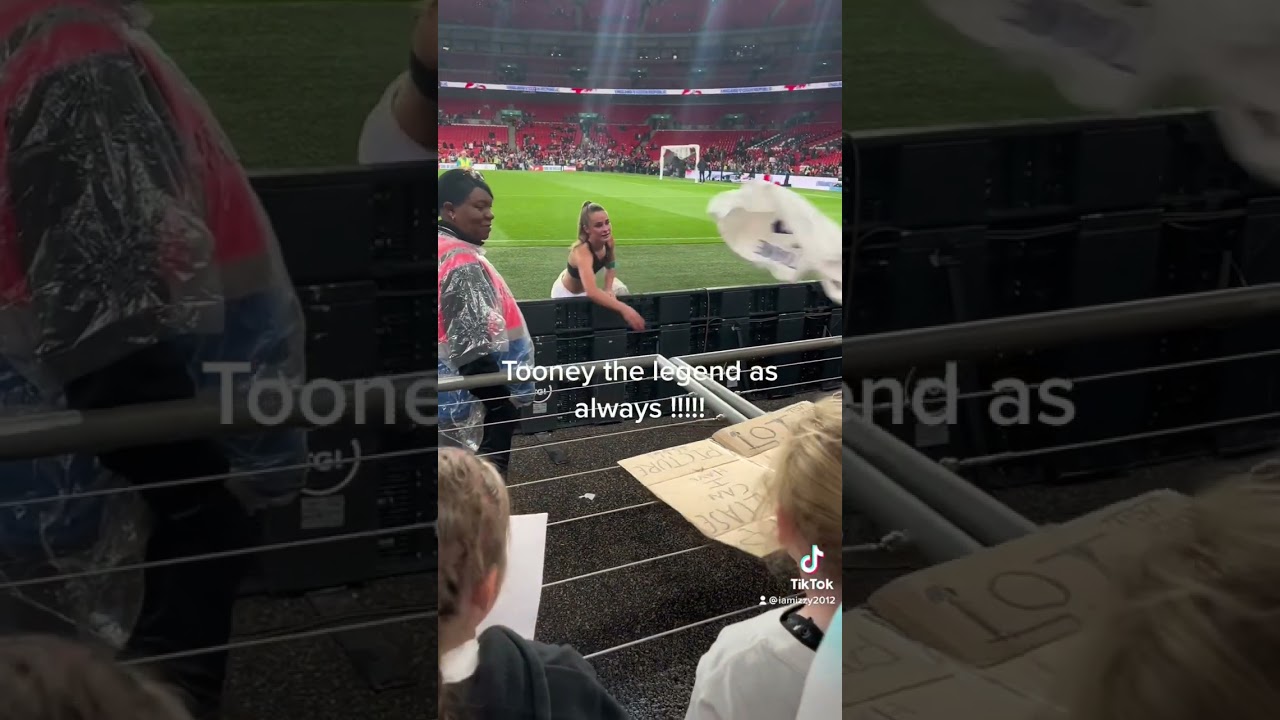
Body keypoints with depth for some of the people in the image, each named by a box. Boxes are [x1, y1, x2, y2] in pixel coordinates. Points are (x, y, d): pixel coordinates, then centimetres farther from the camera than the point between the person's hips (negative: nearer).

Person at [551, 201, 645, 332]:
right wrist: (624, 309, -65)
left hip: (584, 289, 7)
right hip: (566, 295, -7)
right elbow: (592, 292, -56)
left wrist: (608, 289, -16)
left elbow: (610, 266, 3)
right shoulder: (582, 251, -41)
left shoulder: (608, 240, -20)